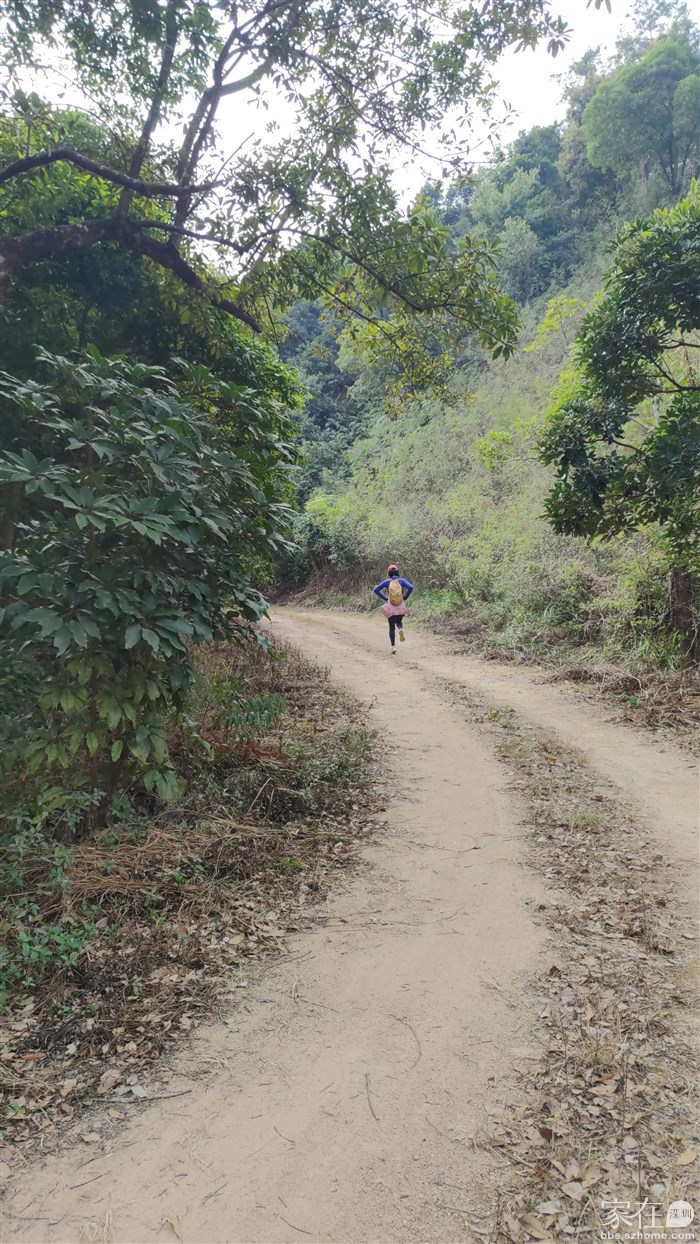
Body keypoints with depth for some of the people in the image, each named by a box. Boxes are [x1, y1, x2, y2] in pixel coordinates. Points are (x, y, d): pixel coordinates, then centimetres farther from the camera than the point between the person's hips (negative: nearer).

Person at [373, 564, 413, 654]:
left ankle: (393, 647, -1)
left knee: (392, 628, 8)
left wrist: (385, 599, 1)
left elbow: (376, 590, -3)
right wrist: (405, 597, -5)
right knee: (399, 621, 25)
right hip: (401, 606, 0)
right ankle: (401, 630, -10)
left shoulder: (386, 582, 2)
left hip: (391, 607, 0)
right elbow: (410, 587, -16)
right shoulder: (402, 580, 1)